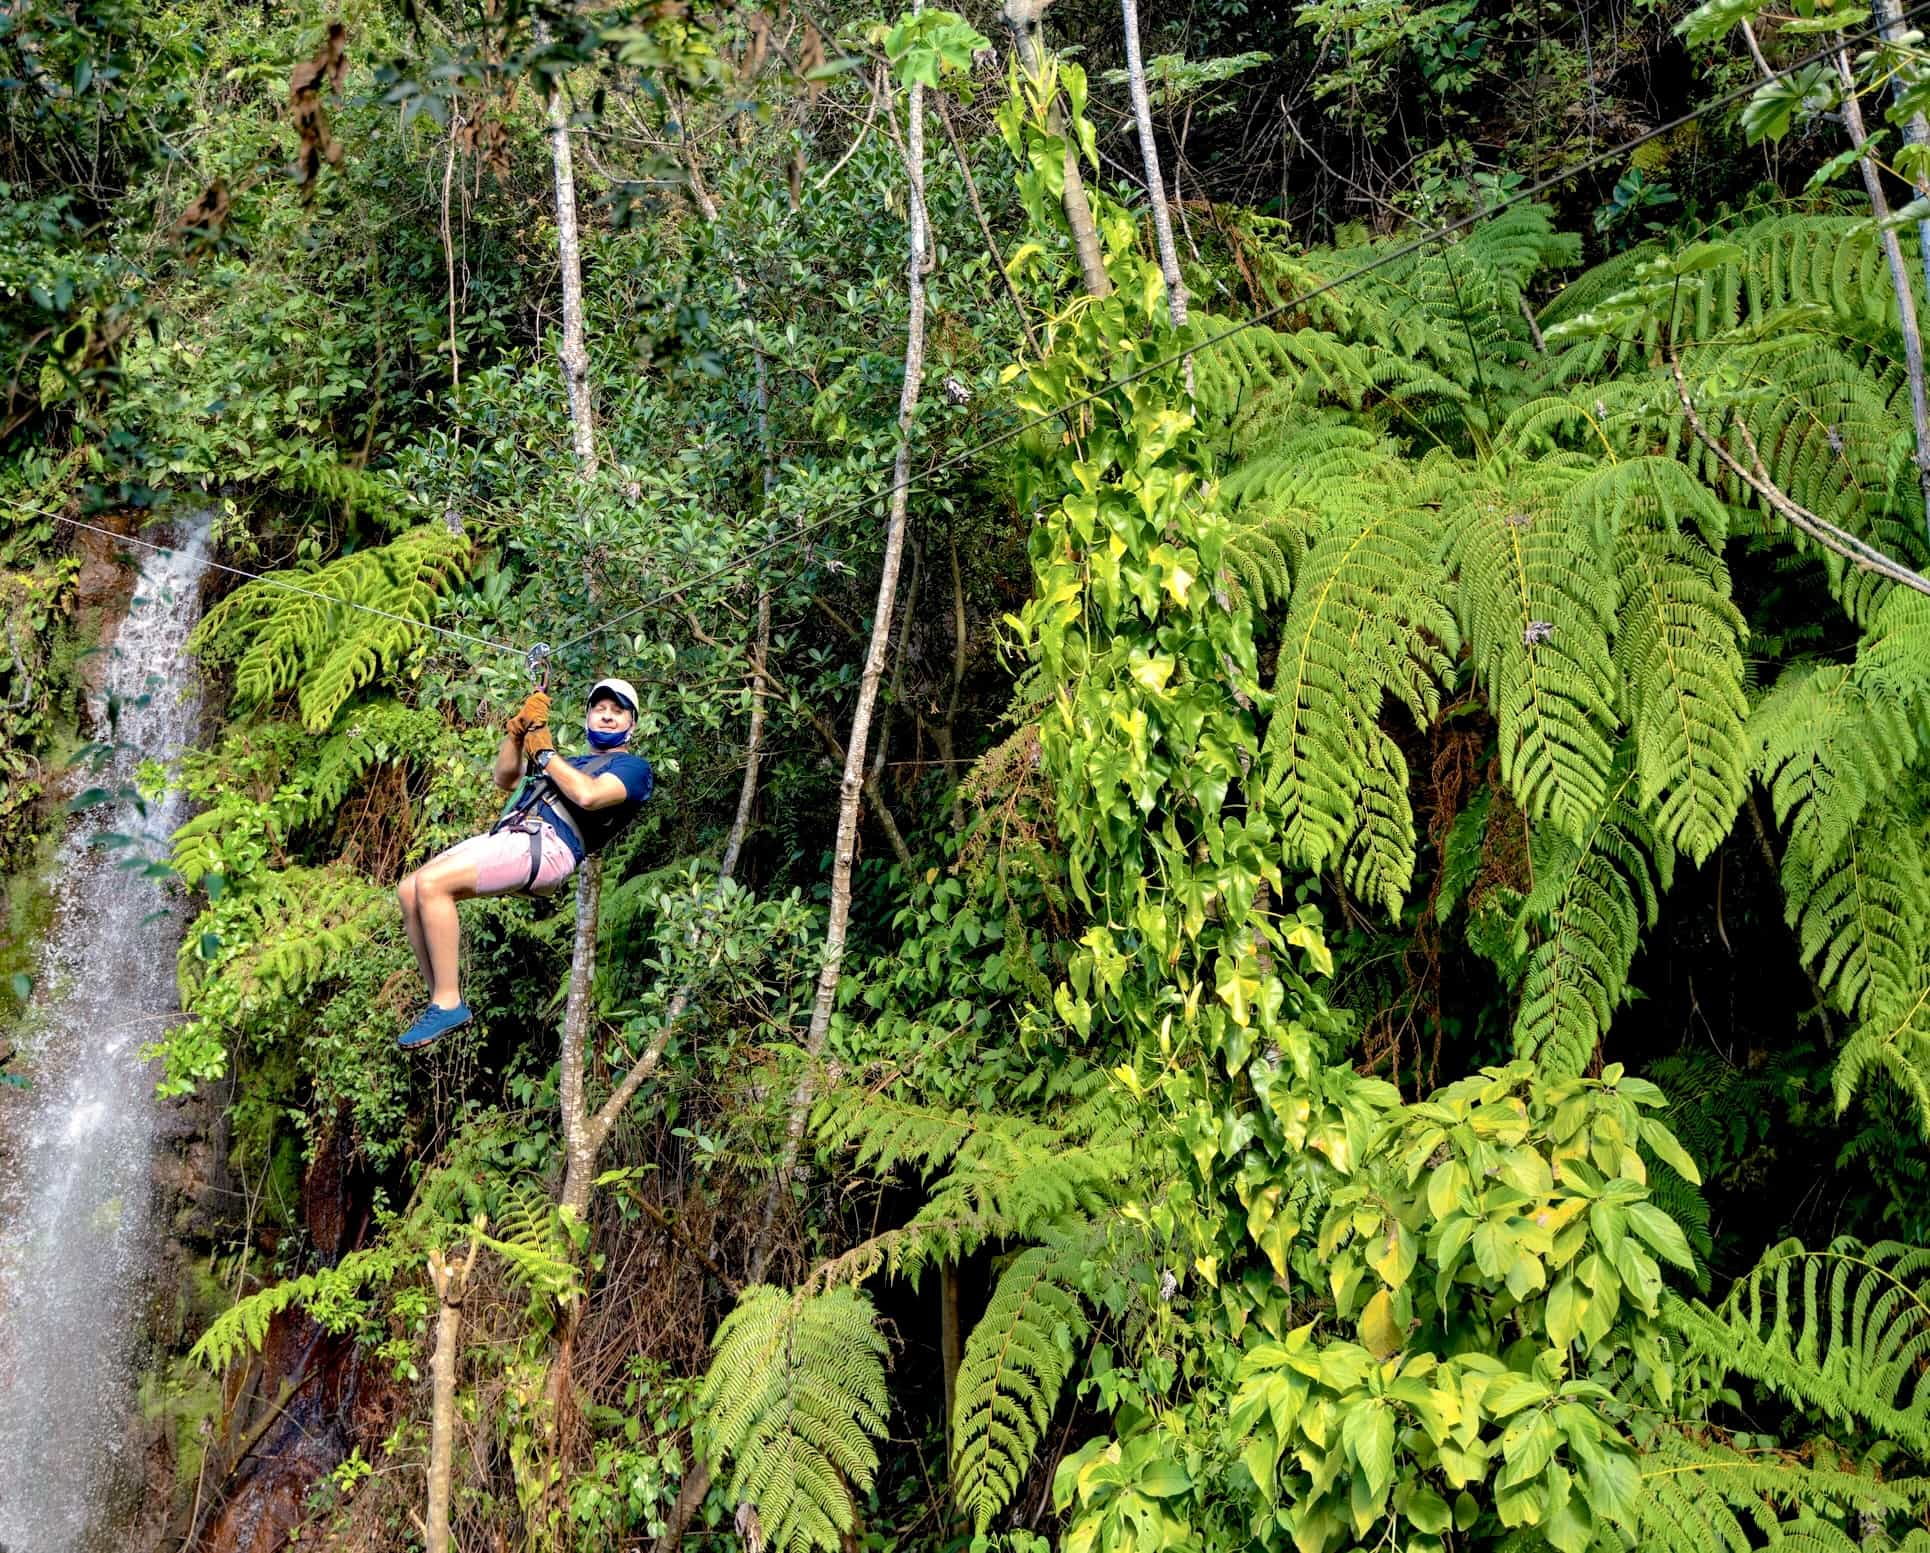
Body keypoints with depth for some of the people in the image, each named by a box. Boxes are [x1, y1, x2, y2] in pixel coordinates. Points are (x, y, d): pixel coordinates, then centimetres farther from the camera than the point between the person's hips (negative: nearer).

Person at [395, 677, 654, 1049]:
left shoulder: (634, 767, 10)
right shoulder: (571, 762, 36)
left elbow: (588, 795, -12)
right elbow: (505, 779, 28)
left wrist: (544, 752, -1)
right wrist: (517, 730, 14)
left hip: (548, 845, -9)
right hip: (507, 836, 9)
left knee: (430, 883, -24)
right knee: (410, 892, -6)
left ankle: (449, 1005, -20)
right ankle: (442, 1000, -1)